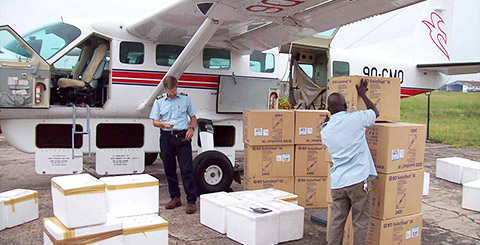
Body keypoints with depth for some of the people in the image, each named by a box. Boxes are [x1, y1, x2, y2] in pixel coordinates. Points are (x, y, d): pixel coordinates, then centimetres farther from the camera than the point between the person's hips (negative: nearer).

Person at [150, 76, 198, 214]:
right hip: (166, 138, 3)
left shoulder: (185, 99, 6)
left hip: (182, 137, -2)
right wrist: (164, 124, -15)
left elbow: (193, 117, 14)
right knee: (169, 169, 9)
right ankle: (175, 198, 22)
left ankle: (191, 201, -4)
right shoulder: (159, 101, 8)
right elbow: (154, 122, 6)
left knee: (187, 169, -6)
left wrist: (191, 128, -5)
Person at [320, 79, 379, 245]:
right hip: (359, 180, -3)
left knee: (336, 221, 11)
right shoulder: (356, 118, -5)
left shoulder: (325, 131, 7)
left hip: (337, 182, 4)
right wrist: (362, 94, 28)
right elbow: (375, 112, 14)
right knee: (361, 223, 6)